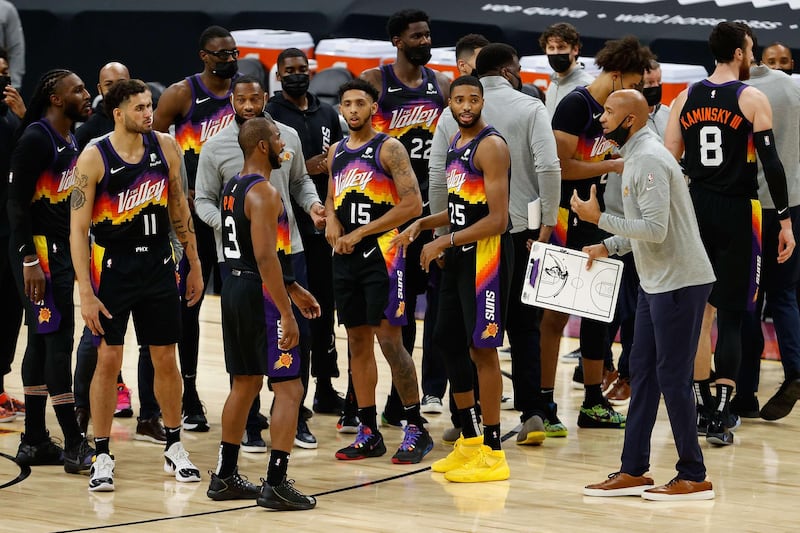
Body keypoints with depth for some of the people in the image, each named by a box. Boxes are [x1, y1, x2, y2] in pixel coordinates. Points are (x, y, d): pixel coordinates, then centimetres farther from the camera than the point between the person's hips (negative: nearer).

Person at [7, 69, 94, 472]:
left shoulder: (73, 139, 13)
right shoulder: (36, 138, -14)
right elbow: (17, 201, -18)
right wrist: (29, 260, -22)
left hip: (62, 250, 9)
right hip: (37, 250, -9)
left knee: (41, 341, 12)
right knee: (58, 340, -9)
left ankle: (34, 442, 17)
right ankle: (74, 446, -8)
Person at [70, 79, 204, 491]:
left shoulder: (165, 147, -1)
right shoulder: (94, 158, -13)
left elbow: (178, 208, 11)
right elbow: (78, 229, -13)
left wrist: (194, 265, 12)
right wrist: (86, 292, -18)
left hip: (158, 267, 4)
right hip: (112, 268, -3)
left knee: (165, 358, 8)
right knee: (108, 359, -2)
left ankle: (174, 448, 22)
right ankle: (102, 457, 7)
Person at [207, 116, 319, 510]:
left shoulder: (234, 188, 14)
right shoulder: (263, 193, -17)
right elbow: (265, 257, -24)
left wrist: (293, 289, 26)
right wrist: (286, 313, -23)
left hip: (236, 288, 10)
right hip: (260, 294, -10)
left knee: (245, 384, 18)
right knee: (289, 388, -5)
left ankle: (225, 477, 23)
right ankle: (276, 485, -7)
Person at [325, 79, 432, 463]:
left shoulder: (389, 149, -8)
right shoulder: (337, 152, 13)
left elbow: (412, 204, -15)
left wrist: (360, 232, -15)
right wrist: (331, 220, 1)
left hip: (381, 254, -7)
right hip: (346, 258, 7)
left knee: (389, 338, -10)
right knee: (357, 341, 8)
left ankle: (416, 429, -3)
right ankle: (368, 433, 14)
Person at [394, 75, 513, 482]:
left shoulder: (490, 147, -16)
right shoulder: (455, 142, 13)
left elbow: (497, 219, -21)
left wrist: (445, 242, -18)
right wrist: (422, 224, 9)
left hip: (486, 256, -10)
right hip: (458, 257, 10)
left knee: (482, 349, -6)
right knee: (448, 342, 14)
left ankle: (493, 453, -1)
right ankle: (469, 441, 25)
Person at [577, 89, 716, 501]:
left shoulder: (649, 160, -18)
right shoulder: (636, 156, 14)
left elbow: (656, 229, -25)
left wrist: (599, 218, -19)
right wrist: (608, 247, 12)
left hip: (679, 282, -10)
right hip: (656, 282, 10)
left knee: (672, 377, -5)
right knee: (642, 372, 10)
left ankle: (693, 478, 2)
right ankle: (633, 471, 14)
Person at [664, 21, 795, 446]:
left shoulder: (686, 98, 7)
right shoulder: (752, 99, -6)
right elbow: (771, 162, -11)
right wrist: (785, 221, -7)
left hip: (695, 213, 5)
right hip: (737, 214, -4)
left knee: (698, 311, 14)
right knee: (731, 316, -2)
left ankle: (703, 407, 20)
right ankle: (720, 416, -9)